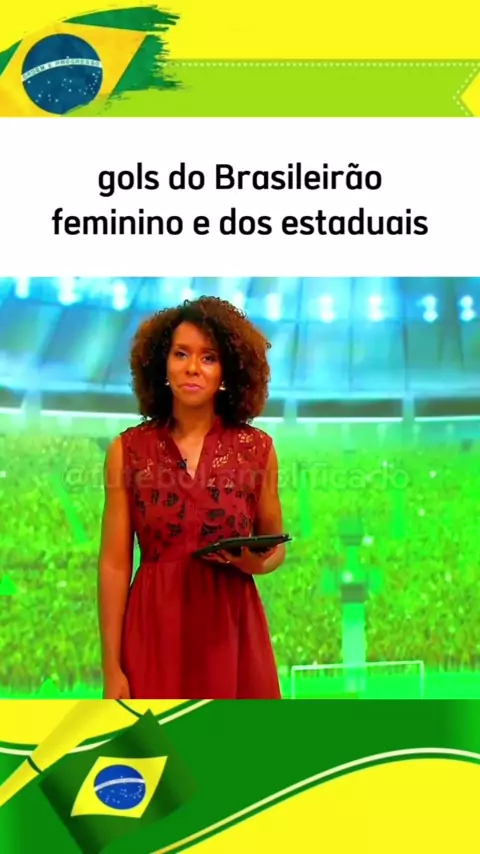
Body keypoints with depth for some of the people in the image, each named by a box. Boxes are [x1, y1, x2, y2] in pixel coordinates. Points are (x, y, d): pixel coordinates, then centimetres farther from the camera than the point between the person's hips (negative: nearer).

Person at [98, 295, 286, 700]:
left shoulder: (258, 449, 0)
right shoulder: (127, 451, -2)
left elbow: (276, 545, 11)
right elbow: (114, 564, -2)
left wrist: (257, 563, -12)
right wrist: (111, 667, -5)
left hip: (232, 627, 1)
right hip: (154, 628, 0)